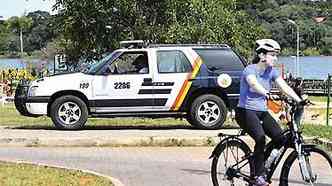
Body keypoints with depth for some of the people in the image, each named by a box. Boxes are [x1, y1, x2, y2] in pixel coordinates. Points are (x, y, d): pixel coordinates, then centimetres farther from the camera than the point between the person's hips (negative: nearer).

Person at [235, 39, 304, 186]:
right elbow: (254, 83, -36)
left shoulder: (272, 72, 4)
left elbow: (284, 86, -9)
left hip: (262, 111, 6)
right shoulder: (250, 70, -14)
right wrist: (266, 93, -56)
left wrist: (298, 100, -25)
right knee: (260, 139, -29)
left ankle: (262, 167, 7)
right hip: (246, 111, -6)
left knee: (280, 138, -13)